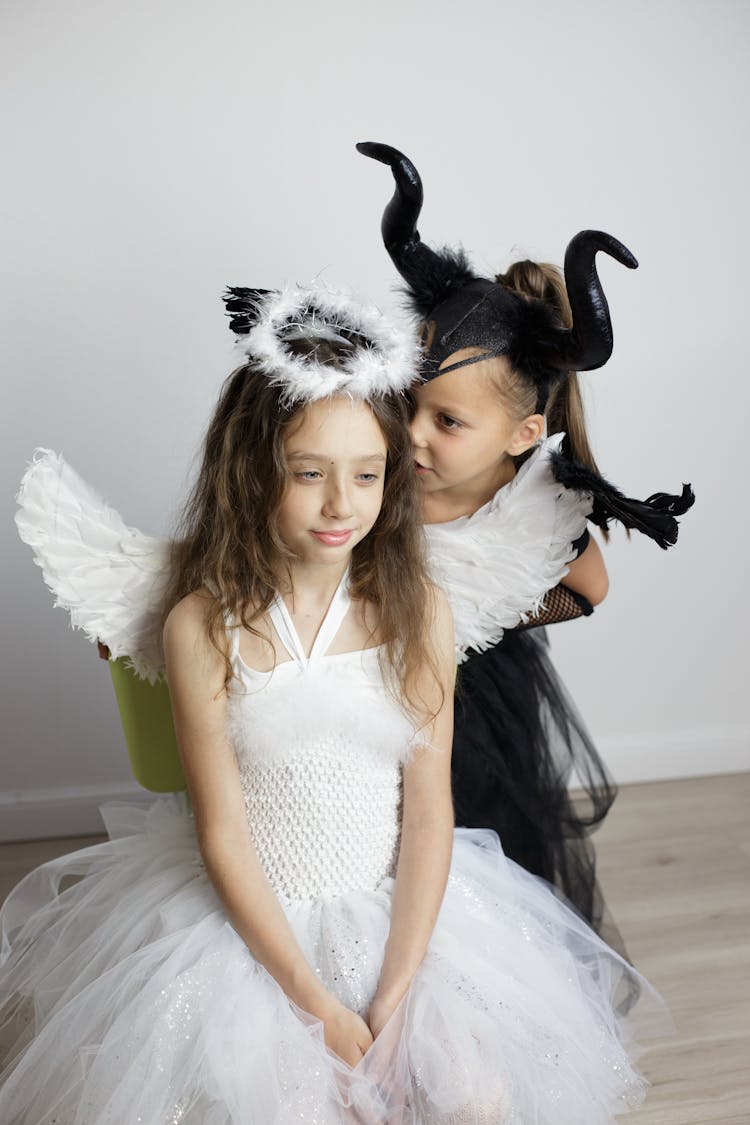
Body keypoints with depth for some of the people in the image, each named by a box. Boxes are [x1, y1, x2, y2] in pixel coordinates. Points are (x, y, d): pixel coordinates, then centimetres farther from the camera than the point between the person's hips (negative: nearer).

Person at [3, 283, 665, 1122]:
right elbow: (222, 835, -12)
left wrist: (392, 999, -13)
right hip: (248, 921, -1)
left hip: (402, 913, 2)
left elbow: (429, 813, -8)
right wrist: (318, 1005, -14)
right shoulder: (203, 625, -15)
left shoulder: (417, 612, -9)